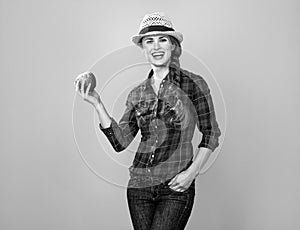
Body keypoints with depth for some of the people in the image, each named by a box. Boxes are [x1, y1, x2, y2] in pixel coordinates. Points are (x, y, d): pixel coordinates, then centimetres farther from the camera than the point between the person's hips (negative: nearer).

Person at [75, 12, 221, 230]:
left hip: (175, 188, -4)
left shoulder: (193, 84, -3)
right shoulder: (137, 94, 7)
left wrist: (192, 172, -9)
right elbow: (120, 141, 1)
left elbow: (211, 134, 1)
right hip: (139, 186, 4)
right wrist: (98, 104, -6)